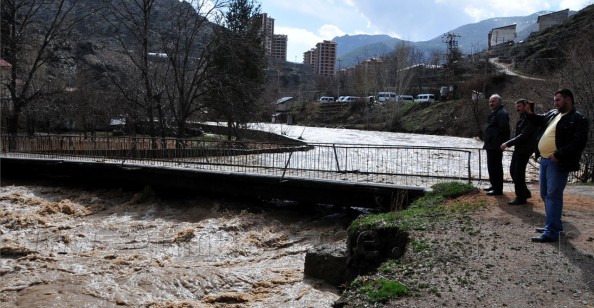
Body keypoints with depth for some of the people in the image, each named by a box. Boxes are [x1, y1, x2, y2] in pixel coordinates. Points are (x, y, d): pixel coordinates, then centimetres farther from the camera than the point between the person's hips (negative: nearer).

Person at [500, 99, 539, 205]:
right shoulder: (522, 118, 11)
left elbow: (523, 136, -24)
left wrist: (508, 143, -24)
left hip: (525, 150, -9)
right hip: (518, 148, 9)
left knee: (518, 173, -3)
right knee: (513, 170, 14)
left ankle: (521, 197, 10)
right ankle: (525, 192, 28)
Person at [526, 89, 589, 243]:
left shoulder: (578, 119, -10)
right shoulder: (552, 114, 14)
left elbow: (579, 143, -18)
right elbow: (539, 120, 34)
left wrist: (559, 155, -23)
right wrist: (529, 113, 14)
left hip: (558, 163, -9)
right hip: (545, 160, 9)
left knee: (553, 196, -9)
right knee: (545, 195, 15)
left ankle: (551, 232, -6)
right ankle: (554, 225, 28)